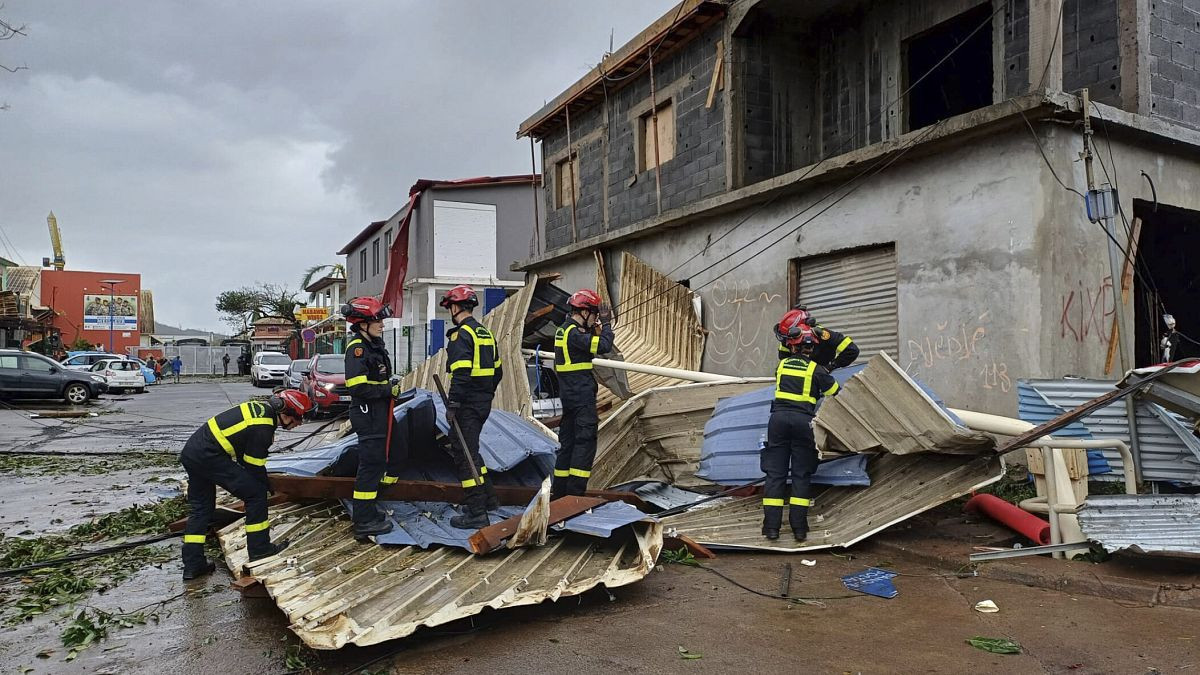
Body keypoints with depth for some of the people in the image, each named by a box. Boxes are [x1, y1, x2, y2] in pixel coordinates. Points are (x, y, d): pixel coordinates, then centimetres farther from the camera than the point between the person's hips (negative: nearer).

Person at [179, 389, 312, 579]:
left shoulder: (263, 407, 9)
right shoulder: (262, 429, -19)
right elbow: (254, 466, -9)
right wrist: (268, 487, 9)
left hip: (190, 452, 10)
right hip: (209, 456, -10)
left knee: (199, 507, 17)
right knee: (255, 493, -4)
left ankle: (192, 565, 22)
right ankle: (259, 548, 5)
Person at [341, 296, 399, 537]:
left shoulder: (375, 345, 13)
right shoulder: (357, 348, -17)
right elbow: (359, 388, -25)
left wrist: (392, 387, 11)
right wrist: (389, 390, -17)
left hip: (379, 413, 10)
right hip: (367, 414, -10)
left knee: (377, 461, 18)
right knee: (371, 464, -6)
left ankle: (367, 509, 31)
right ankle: (364, 521, 2)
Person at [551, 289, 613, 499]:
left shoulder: (563, 330, 15)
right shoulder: (574, 333, -16)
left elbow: (590, 344, 22)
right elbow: (603, 346, -22)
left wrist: (598, 327, 11)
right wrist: (606, 324, -8)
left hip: (568, 395, 10)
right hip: (582, 396, -10)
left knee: (567, 442, 14)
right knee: (585, 441, -6)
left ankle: (559, 490, 20)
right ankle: (575, 491, -7)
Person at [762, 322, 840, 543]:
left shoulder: (781, 365, 11)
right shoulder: (816, 370, 2)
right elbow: (836, 393, 11)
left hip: (778, 418, 2)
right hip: (803, 420, -2)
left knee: (775, 472, 4)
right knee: (801, 474, 6)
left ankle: (771, 526, 1)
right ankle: (799, 526, 2)